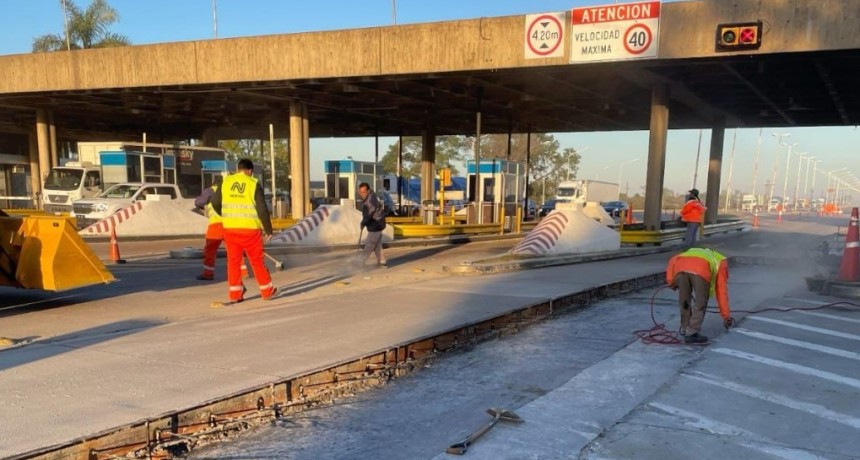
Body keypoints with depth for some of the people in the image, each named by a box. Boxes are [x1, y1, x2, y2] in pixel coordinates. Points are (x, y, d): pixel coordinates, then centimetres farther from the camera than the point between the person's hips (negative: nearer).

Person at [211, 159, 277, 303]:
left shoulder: (225, 182, 4)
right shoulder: (254, 184, -6)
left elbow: (215, 203, 10)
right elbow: (262, 209, -9)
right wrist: (268, 229, 1)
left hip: (230, 228, 3)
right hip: (250, 228, -3)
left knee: (233, 260, 11)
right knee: (257, 260, 9)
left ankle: (235, 294, 12)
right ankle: (267, 290, 19)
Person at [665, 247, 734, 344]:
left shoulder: (692, 252, 47)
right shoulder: (721, 262, 37)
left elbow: (673, 261, 28)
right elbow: (722, 291, 32)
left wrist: (670, 280, 21)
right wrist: (727, 316, 35)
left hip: (680, 267, 3)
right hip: (701, 270, -3)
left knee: (684, 302, 22)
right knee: (700, 304, 13)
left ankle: (686, 330, 30)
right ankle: (691, 334, 9)